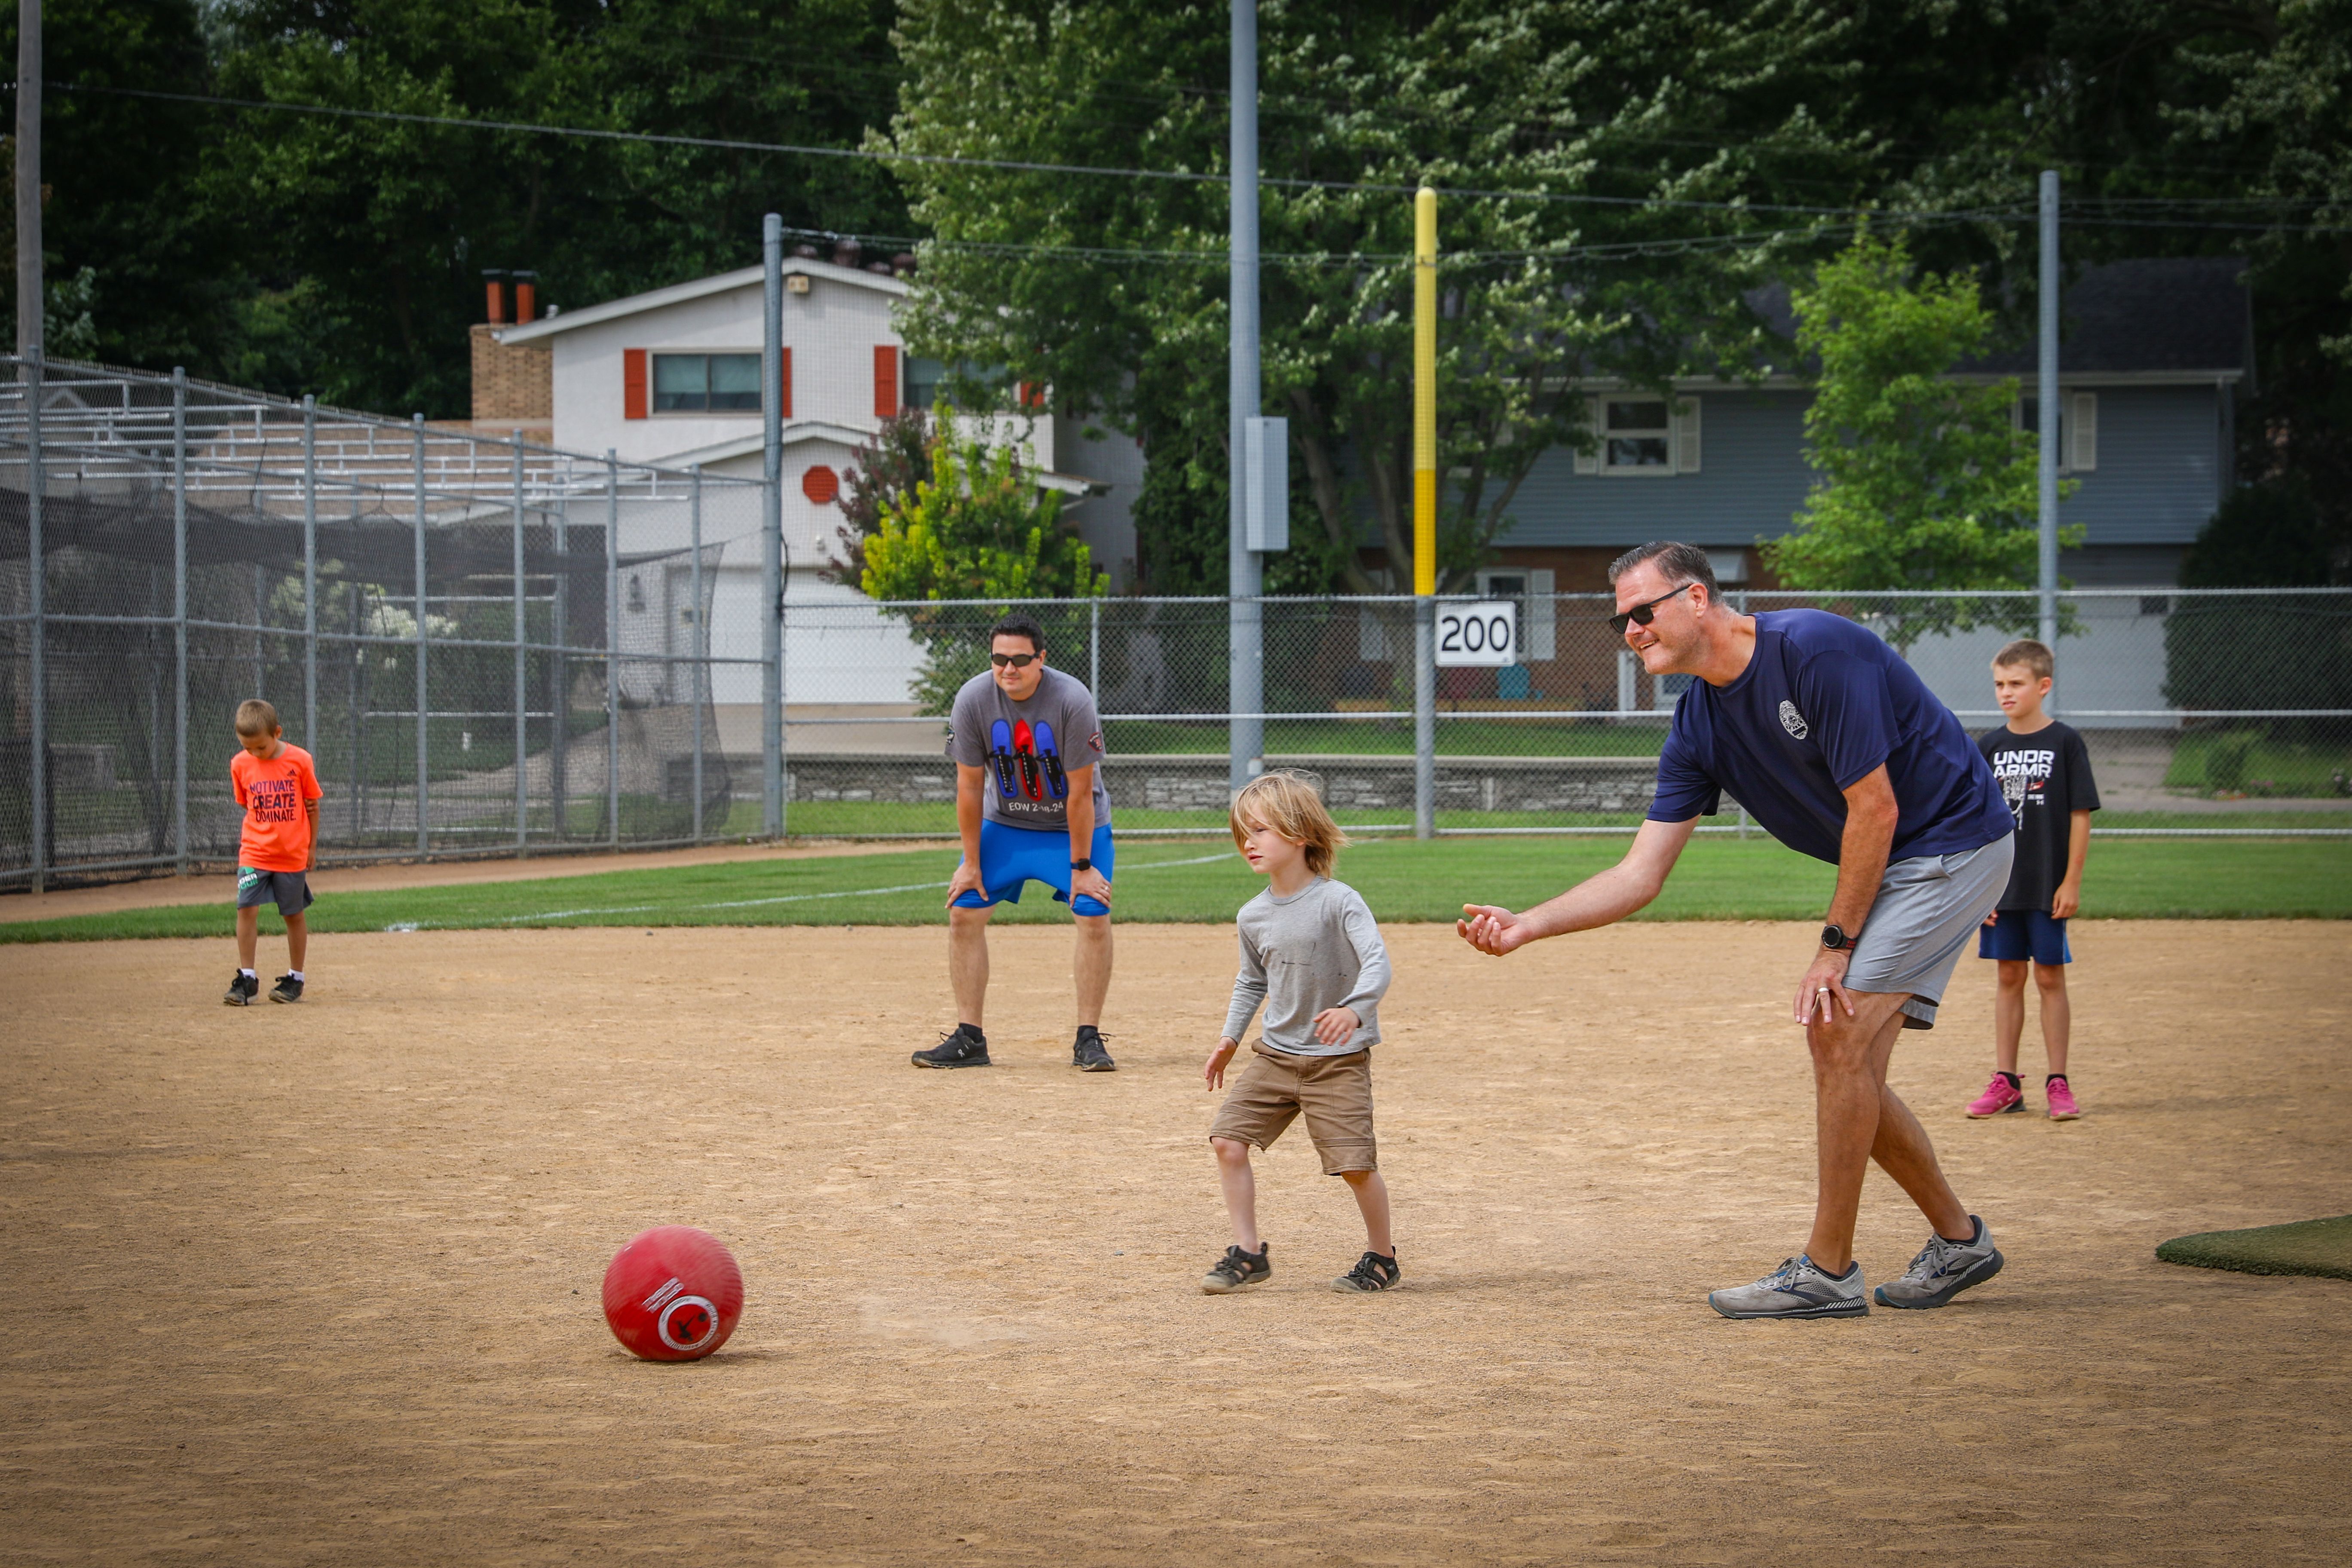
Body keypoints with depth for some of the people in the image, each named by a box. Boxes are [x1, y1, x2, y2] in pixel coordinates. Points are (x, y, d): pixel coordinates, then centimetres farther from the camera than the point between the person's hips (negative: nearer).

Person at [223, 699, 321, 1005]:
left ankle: (295, 979, 21)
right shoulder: (240, 765, -2)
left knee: (294, 914, 8)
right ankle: (247, 979, -3)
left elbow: (312, 805, 2)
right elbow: (247, 806, 11)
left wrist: (311, 846, 6)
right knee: (247, 908, -10)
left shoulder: (299, 761, -8)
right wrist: (260, 834, 8)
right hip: (254, 853, 1)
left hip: (293, 854, -1)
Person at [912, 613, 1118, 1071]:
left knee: (1095, 914, -17)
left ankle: (1089, 1041, -7)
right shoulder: (973, 700, -19)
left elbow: (1080, 792, -23)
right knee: (964, 911, -6)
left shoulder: (1072, 701, -28)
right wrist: (971, 863, -7)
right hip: (1004, 822, 3)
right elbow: (970, 785, -11)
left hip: (1075, 824, -3)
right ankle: (969, 1040, 2)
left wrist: (1081, 866, -19)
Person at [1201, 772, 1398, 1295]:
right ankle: (1248, 1253, 4)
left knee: (1355, 1163, -8)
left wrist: (1355, 1009, -43)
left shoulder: (1337, 901, -15)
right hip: (1276, 1054, 6)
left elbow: (1377, 962, -26)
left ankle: (1382, 1258, 14)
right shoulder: (1253, 917, 4)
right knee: (1228, 1140, -6)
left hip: (1338, 1060, -6)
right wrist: (1230, 1038, 16)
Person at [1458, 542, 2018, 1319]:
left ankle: (1829, 1272, -7)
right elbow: (1641, 874, 0)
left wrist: (1836, 946, -16)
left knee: (1843, 1035, -15)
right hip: (1883, 868, 8)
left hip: (1953, 842, -8)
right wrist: (1526, 926, -14)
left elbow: (1876, 808, -22)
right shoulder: (1700, 725, 0)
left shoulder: (1815, 650, -25)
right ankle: (1958, 1241, 20)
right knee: (1836, 1045, 6)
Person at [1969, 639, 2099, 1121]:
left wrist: (2072, 882, -9)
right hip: (2001, 886, 3)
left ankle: (2058, 1084, 7)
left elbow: (2081, 816, -5)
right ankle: (2005, 1083, 13)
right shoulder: (1989, 746, 5)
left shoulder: (2065, 742, -5)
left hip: (2049, 886, -3)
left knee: (2050, 977, 1)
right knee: (2009, 978, 8)